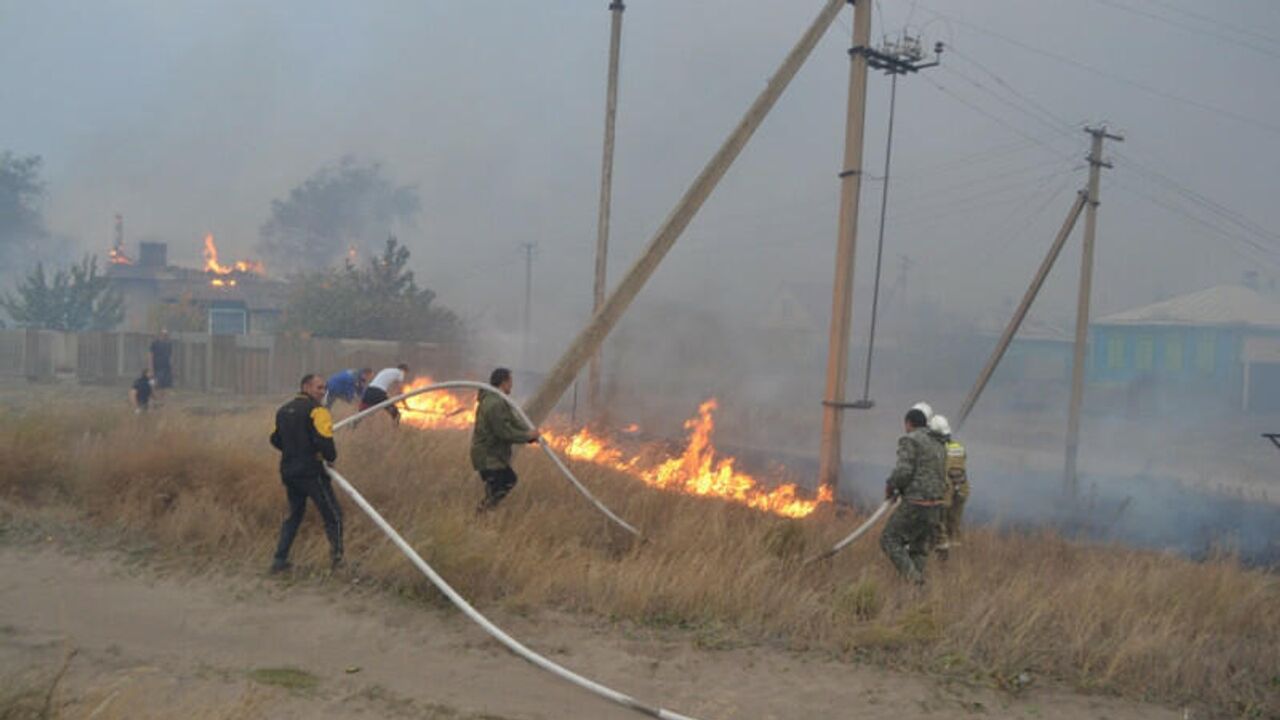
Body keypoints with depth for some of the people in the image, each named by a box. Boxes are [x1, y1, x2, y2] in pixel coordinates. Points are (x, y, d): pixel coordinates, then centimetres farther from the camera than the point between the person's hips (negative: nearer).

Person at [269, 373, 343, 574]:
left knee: (294, 514, 21)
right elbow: (324, 441, -21)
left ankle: (279, 560, 19)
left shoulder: (283, 410, 14)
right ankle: (336, 556, -2)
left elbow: (275, 439, 19)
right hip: (311, 472, -8)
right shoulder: (316, 409, -11)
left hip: (288, 472, 8)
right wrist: (331, 457, -3)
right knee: (333, 515, 2)